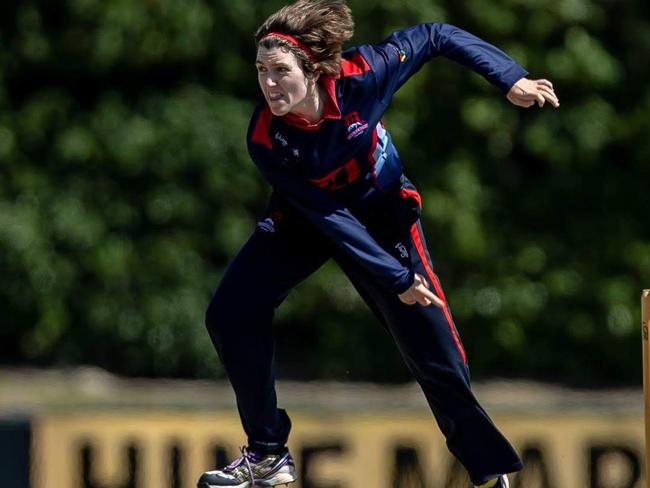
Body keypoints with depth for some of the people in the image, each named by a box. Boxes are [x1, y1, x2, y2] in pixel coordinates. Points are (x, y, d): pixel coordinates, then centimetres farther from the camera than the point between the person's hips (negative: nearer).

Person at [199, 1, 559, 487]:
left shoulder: (362, 77, -32)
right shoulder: (267, 140, -29)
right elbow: (327, 214, -26)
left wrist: (510, 78, -25)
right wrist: (396, 278, -28)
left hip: (383, 213, -1)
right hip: (306, 218, 1)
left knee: (434, 353, -6)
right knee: (231, 314, -13)